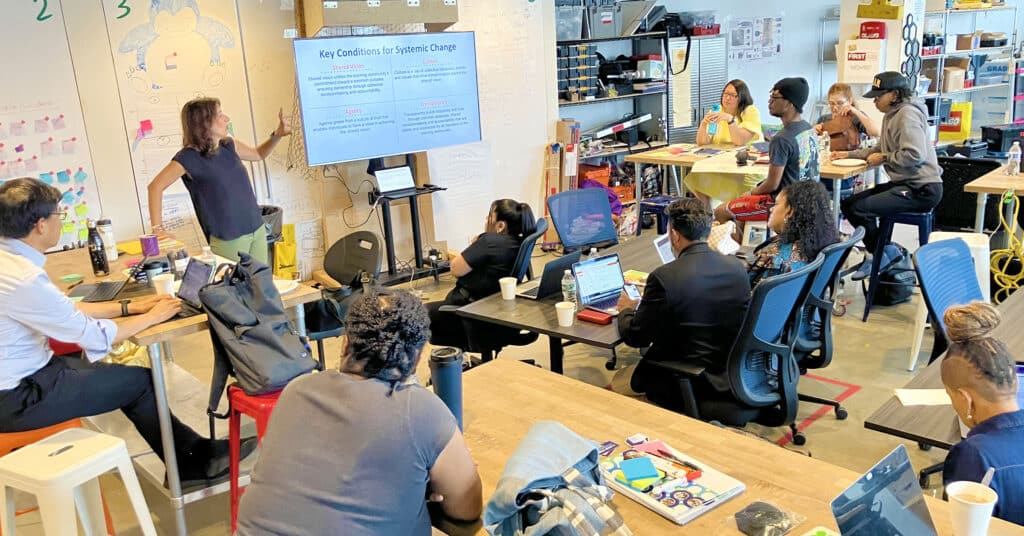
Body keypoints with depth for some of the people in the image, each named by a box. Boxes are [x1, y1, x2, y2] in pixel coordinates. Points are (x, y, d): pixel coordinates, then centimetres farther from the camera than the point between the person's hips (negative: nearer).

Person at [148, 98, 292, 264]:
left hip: (257, 229, 6)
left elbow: (258, 154, 23)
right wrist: (157, 228, -15)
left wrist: (277, 135, 7)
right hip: (228, 240, -6)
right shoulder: (189, 157, -13)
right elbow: (156, 186, -10)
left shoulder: (228, 145, 5)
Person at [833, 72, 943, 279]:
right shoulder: (891, 115, 15)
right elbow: (880, 148, 24)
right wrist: (849, 154, 15)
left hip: (921, 189, -11)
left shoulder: (908, 114, -16)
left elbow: (915, 155, -26)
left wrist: (884, 159, -13)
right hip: (903, 183, 11)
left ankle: (882, 255, 4)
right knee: (848, 204, 8)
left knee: (860, 209, -20)